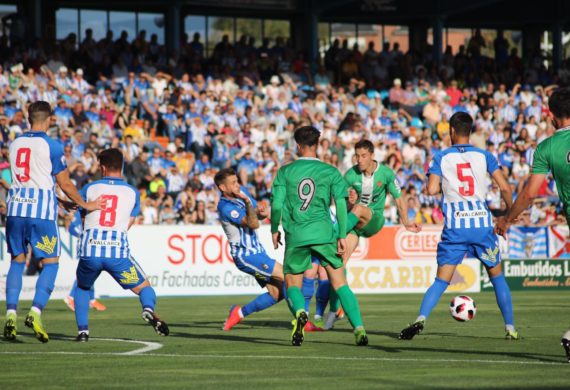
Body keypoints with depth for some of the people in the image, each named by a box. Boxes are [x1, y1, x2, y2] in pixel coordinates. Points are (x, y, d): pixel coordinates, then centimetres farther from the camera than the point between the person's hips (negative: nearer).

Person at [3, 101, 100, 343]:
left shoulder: (15, 144, 12)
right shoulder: (51, 146, -5)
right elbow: (64, 184, -1)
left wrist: (61, 202, 28)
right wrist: (85, 205, 15)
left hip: (15, 209, 5)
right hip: (41, 213, -5)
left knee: (17, 262, 13)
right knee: (50, 264, 3)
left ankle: (11, 314, 2)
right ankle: (35, 312, -13)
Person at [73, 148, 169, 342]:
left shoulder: (89, 188, 11)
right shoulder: (132, 192, 12)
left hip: (89, 251, 1)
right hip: (118, 251, -1)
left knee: (82, 288, 29)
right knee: (144, 287, 14)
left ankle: (82, 330, 15)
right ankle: (149, 309, -19)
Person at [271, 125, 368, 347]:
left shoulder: (285, 171, 4)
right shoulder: (330, 172, 5)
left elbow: (276, 204, -1)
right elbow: (341, 204, -2)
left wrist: (274, 230, 15)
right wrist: (342, 236, 1)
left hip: (295, 236, 0)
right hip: (324, 233, 0)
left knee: (292, 284, 11)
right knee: (340, 284, 6)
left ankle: (300, 313, -21)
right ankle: (359, 329, -5)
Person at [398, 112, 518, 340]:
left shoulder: (441, 158, 3)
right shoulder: (484, 156, 6)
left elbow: (432, 189, -9)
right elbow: (504, 187, -2)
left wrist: (445, 185, 13)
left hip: (455, 228, -1)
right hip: (482, 224, 1)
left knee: (442, 280, 1)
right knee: (496, 276, 15)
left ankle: (420, 319, -19)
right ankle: (510, 328, 14)